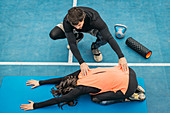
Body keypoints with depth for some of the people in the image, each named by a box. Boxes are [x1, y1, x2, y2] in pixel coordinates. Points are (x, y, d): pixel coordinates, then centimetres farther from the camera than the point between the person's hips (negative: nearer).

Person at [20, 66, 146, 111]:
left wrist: (35, 106, 1)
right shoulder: (80, 73, 5)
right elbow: (62, 78, 17)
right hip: (127, 71, 8)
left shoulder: (81, 89, -13)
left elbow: (58, 100, -8)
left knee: (96, 99, 1)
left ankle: (131, 96, 7)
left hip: (128, 86, -7)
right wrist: (40, 82, 22)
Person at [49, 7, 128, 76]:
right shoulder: (66, 22, -38)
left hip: (91, 28, -2)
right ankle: (77, 37, 8)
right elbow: (72, 43, -38)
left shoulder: (94, 19, -42)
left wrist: (121, 57, -49)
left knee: (104, 38, -37)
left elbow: (109, 38, -43)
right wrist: (81, 62, -47)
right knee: (53, 35, -20)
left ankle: (95, 47, 3)